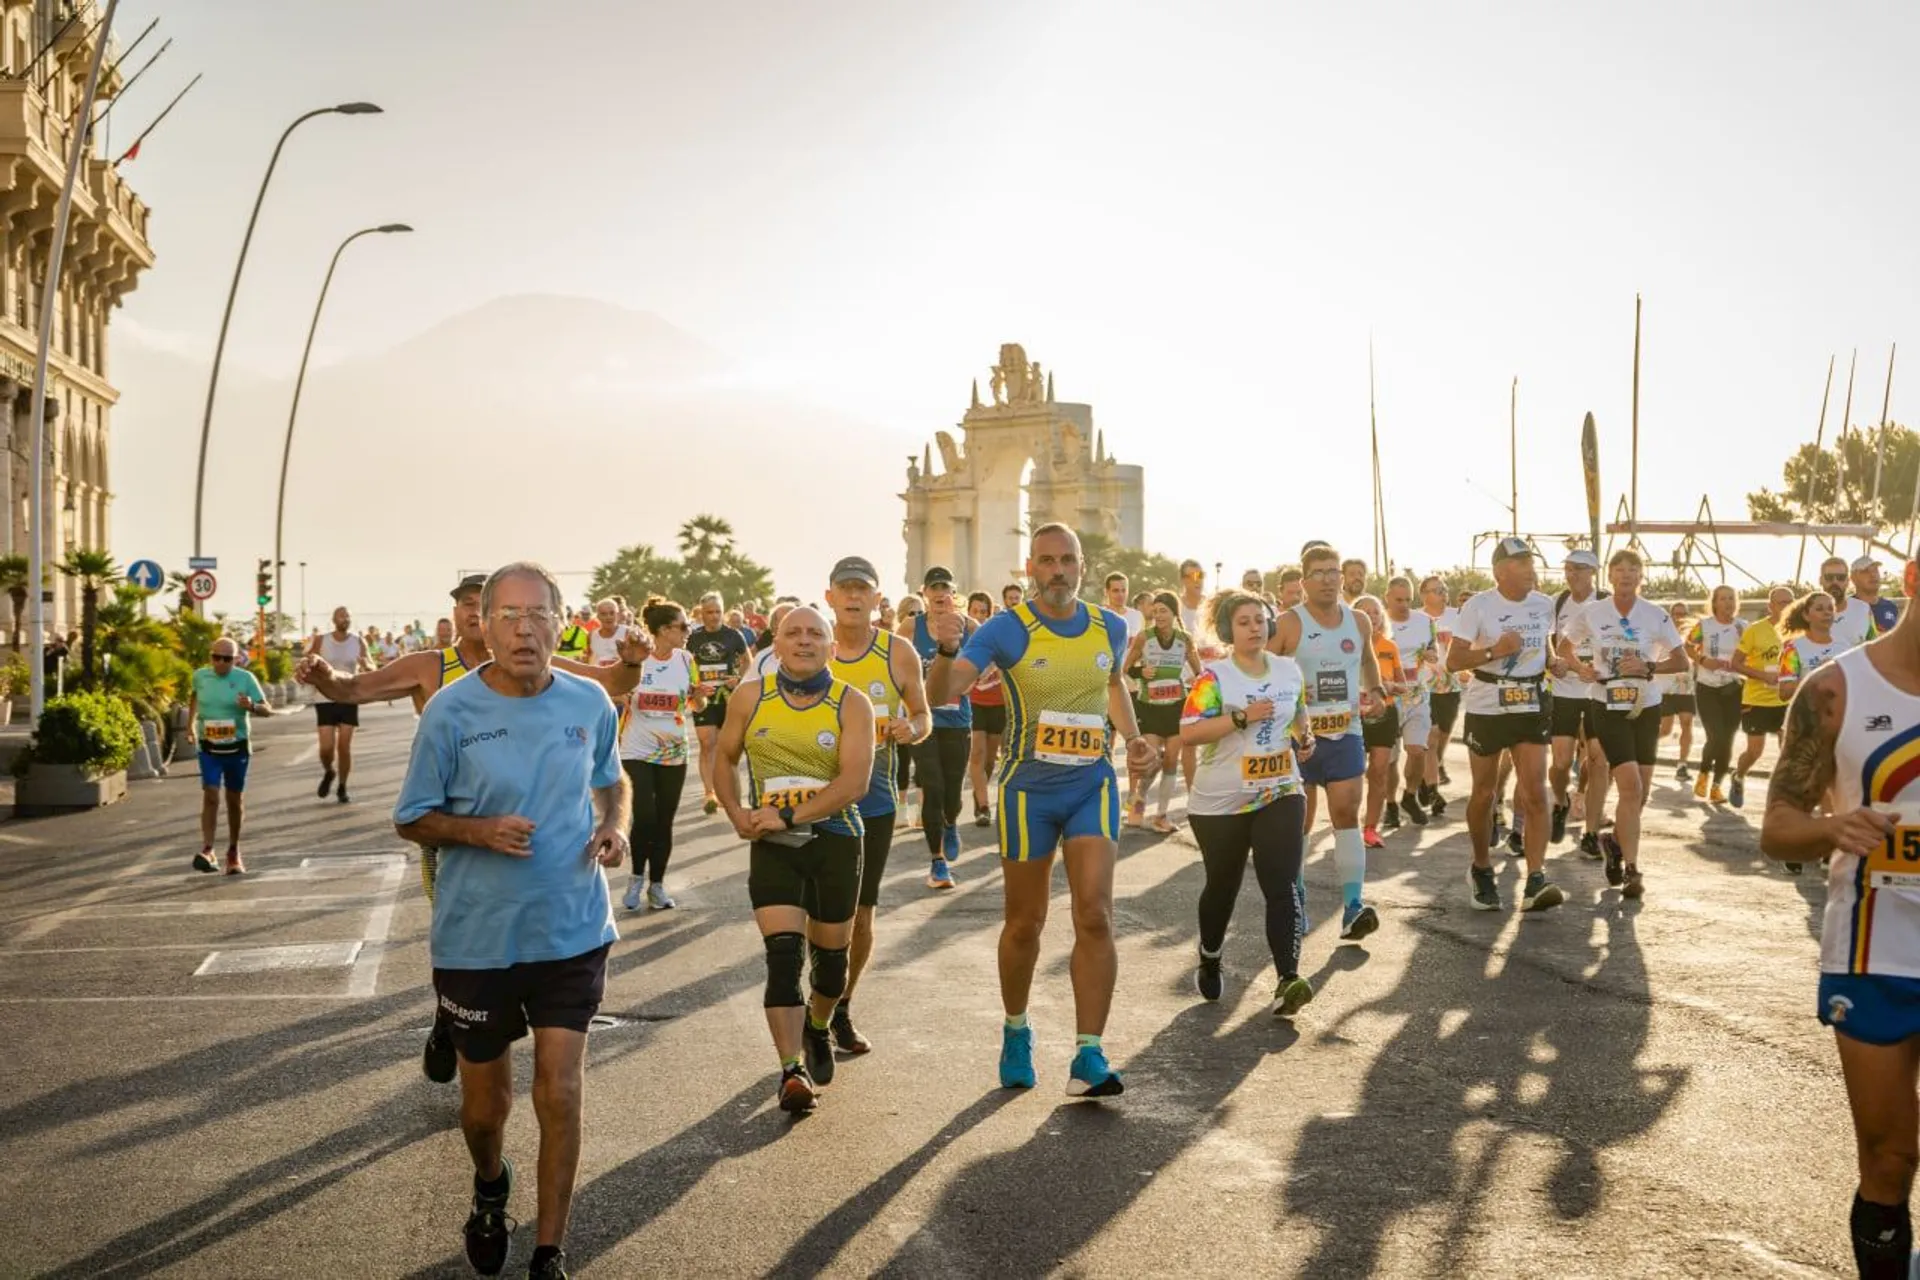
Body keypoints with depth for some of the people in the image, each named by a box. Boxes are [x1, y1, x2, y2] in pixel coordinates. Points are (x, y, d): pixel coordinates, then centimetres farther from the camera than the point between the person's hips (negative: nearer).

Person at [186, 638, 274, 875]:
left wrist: (252, 707, -29)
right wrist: (190, 722, 19)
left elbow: (267, 710, -9)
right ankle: (207, 849, -21)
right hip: (209, 749, 0)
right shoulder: (200, 676, 0)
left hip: (237, 748, 0)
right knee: (210, 796, -15)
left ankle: (234, 851, 26)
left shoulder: (245, 679, -8)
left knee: (234, 799, 11)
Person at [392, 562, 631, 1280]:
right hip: (476, 940, -1)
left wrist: (616, 825, -4)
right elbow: (412, 820, -3)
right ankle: (490, 1187, 48)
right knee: (485, 1101, 14)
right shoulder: (450, 711, -10)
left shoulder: (591, 704, -2)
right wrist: (480, 829, -21)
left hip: (571, 931, 1)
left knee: (561, 1094, -4)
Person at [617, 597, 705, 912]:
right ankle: (637, 877, 13)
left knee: (664, 822, 7)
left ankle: (657, 884, 21)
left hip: (673, 754, 3)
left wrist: (700, 695, -15)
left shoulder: (686, 660, -1)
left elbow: (696, 706, 8)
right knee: (644, 818, -10)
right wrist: (620, 695, -21)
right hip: (637, 751, -3)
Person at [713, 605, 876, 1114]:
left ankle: (817, 1030, 43)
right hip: (772, 844, 0)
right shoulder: (751, 698, 2)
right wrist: (736, 813, 0)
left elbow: (854, 782, -14)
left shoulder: (851, 704, -5)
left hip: (835, 839, 0)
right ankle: (792, 1070, -18)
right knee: (784, 954, -16)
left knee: (831, 955, 13)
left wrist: (788, 815, -19)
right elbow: (724, 756, 16)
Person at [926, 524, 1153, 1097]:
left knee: (1095, 916, -11)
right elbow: (940, 693, -24)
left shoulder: (1110, 628, 2)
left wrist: (1131, 734, 7)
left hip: (1093, 786, 2)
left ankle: (1089, 1057, -8)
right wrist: (946, 652, -45)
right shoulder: (1007, 630, -11)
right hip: (1028, 789, -2)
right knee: (1026, 921, 9)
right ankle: (1015, 1033, 32)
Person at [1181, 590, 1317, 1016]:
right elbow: (1188, 732, -21)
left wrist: (1303, 737, 4)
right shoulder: (1214, 676, -12)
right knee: (1222, 885, 15)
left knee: (1282, 886, -14)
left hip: (1280, 793, 2)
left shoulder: (1290, 670, 4)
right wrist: (1242, 717, -26)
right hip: (1220, 801, -2)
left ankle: (1288, 981, -22)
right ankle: (1209, 959, 41)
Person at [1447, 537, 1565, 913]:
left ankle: (1535, 882, -13)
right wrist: (1494, 650, -24)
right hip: (1486, 707, -3)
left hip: (1532, 705, 3)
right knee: (1483, 793, 8)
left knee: (1535, 793, -10)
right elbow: (1453, 661, -10)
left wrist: (1553, 662, 1)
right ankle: (1482, 870, 29)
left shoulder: (1543, 605, 4)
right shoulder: (1479, 606, -9)